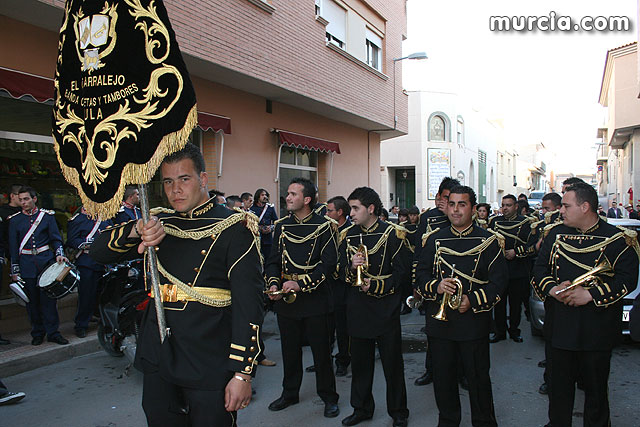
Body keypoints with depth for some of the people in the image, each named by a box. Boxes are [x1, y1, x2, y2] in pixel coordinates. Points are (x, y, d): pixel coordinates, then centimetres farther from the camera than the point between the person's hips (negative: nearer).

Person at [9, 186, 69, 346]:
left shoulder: (47, 216, 4)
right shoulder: (14, 220, 6)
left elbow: (56, 238, 4)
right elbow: (13, 247, 7)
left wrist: (59, 254, -13)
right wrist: (15, 270, 3)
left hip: (47, 261, -1)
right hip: (27, 265, 1)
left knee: (48, 298, -1)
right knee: (32, 300, 6)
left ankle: (52, 332, 7)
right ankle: (37, 333, 18)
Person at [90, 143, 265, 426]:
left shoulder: (233, 227, -10)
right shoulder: (158, 223, 8)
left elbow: (248, 303, -13)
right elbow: (99, 252, 3)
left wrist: (242, 373, -16)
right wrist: (137, 230, -17)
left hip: (209, 367, -5)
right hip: (157, 361, 5)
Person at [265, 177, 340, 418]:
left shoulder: (324, 226, -7)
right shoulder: (282, 226, 8)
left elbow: (329, 263, -12)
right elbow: (273, 260, 10)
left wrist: (301, 284, -20)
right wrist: (273, 283, -8)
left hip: (314, 299, -4)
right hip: (285, 299, 4)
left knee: (321, 350, 6)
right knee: (290, 349, 15)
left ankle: (328, 397, 24)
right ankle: (290, 393, 34)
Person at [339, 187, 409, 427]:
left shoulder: (392, 234, -7)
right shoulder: (348, 236, 6)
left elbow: (403, 272, -7)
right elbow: (342, 273, 7)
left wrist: (376, 285, -17)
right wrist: (351, 267, -14)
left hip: (385, 308, -4)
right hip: (358, 309, 4)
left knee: (392, 362, 8)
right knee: (360, 362, 14)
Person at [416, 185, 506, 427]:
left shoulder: (489, 241, -1)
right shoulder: (434, 239, 6)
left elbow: (498, 281, -4)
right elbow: (421, 275, 6)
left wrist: (473, 301, -16)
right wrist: (436, 286, -15)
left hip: (474, 321, -2)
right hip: (439, 320, 3)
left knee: (478, 377, 8)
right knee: (443, 376, 12)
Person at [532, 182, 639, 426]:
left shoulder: (618, 239, -5)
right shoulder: (556, 233, 5)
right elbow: (540, 268, 8)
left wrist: (591, 294, -19)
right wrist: (552, 288, -10)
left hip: (598, 329, -3)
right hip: (561, 325, 3)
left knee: (596, 386, 12)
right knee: (560, 385, 13)